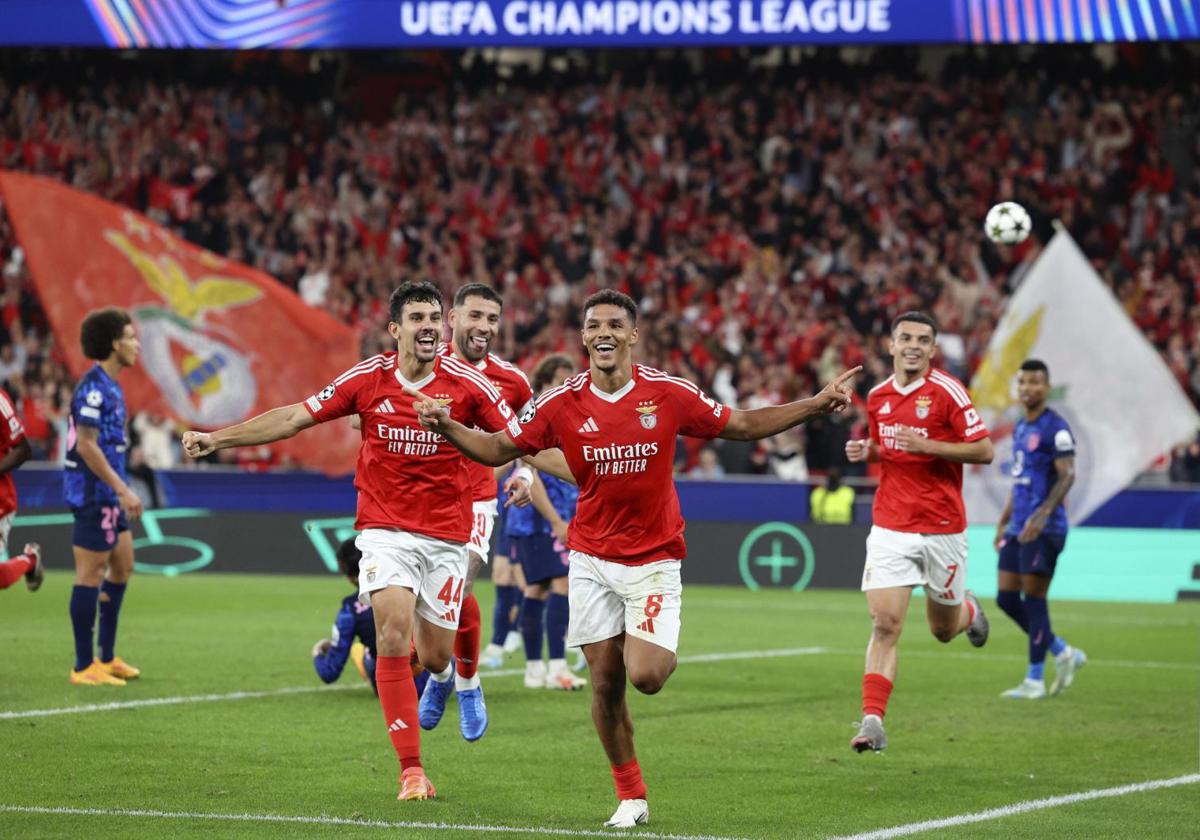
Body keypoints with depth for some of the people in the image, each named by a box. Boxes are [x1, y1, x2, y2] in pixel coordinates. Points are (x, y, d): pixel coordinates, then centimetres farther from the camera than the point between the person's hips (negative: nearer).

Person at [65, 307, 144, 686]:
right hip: (92, 493, -10)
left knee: (122, 566, 15)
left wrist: (122, 491, 20)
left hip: (109, 495, 10)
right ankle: (85, 666, 1)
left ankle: (106, 657, 23)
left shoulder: (110, 386, 13)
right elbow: (86, 445, -22)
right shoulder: (93, 387, -17)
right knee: (91, 574, -5)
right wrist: (123, 490, -22)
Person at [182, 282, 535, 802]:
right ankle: (411, 769, -14)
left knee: (435, 657, 2)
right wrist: (216, 438, -4)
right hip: (385, 529, 0)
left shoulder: (467, 383, -7)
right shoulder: (368, 379, -4)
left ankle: (445, 670, 44)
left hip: (446, 534, 0)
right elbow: (295, 418, 0)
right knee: (393, 633, -19)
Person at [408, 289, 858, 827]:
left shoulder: (669, 394, -7)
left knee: (645, 676, -17)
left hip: (655, 557, -2)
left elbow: (742, 425, 5)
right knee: (605, 681, 0)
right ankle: (631, 797, 14)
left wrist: (817, 404, -2)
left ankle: (662, 654, 21)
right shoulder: (562, 403, -5)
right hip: (592, 559, 2)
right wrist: (445, 426, -13)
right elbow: (500, 449, 4)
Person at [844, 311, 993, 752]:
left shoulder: (947, 391, -10)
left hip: (942, 529, -3)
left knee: (943, 629, 13)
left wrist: (927, 446, -22)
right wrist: (867, 451, 0)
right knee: (884, 625, -12)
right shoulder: (877, 396, 6)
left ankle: (969, 611, 50)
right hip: (891, 528, 3)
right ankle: (873, 721, -14)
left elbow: (984, 451, -12)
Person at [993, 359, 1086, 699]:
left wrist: (1042, 514, -29)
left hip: (1044, 529, -9)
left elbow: (1067, 475, -18)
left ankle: (1035, 680, 0)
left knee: (1033, 598, -7)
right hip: (1018, 527, 9)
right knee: (1006, 598, 6)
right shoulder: (1020, 428, 17)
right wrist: (1004, 521, 22)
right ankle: (1064, 654, 18)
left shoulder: (1055, 428, -11)